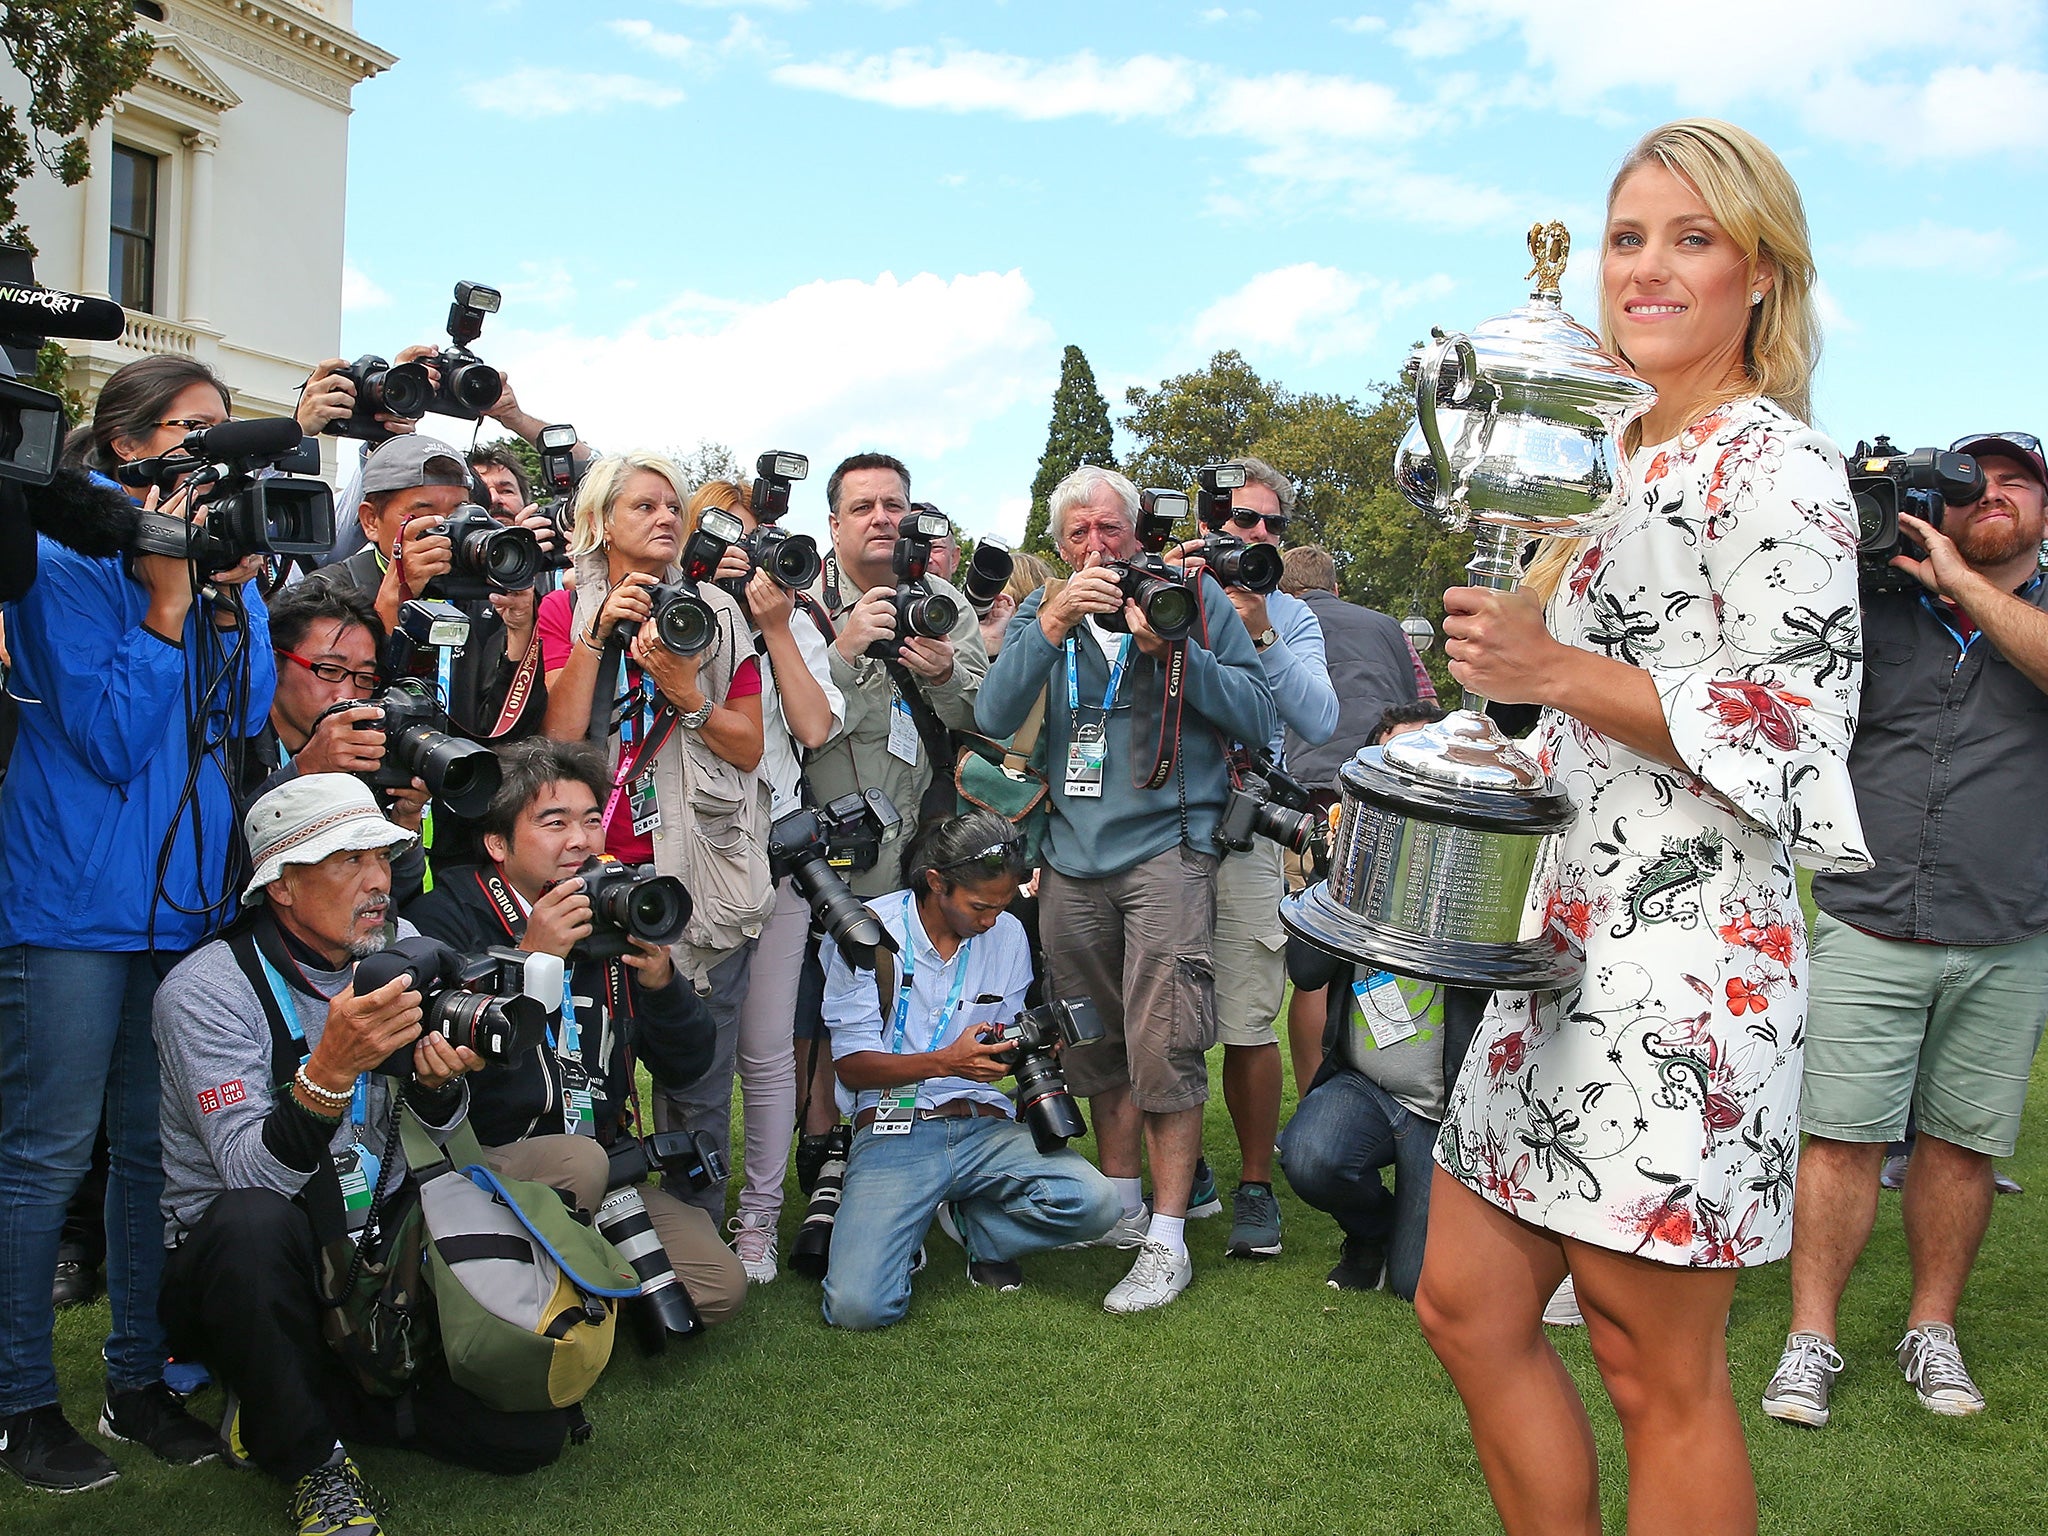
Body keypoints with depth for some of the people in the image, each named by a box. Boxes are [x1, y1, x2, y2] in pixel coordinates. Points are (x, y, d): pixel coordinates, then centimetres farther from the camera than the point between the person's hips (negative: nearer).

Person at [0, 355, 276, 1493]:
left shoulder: (219, 561, 11)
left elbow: (246, 717, 4)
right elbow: (109, 739, -14)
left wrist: (235, 590, -5)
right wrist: (167, 599, -15)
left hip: (188, 896, 6)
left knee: (157, 1146, 13)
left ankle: (141, 1379, 24)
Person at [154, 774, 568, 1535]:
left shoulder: (404, 949, 0)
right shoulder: (206, 988, -15)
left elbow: (444, 1141, 2)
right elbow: (254, 1177, -26)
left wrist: (437, 1080, -21)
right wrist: (330, 1071, -42)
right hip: (238, 1269, -4)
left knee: (533, 1428, -12)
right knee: (253, 1222, -40)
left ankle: (276, 1407, 9)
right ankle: (309, 1453, -14)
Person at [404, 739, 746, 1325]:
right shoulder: (446, 916, -8)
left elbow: (686, 1067, 7)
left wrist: (660, 983, -12)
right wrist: (530, 962, -26)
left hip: (605, 1169, 5)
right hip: (481, 1161, -5)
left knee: (721, 1286, -12)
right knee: (579, 1160, -35)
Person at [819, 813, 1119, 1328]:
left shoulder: (1008, 934, 10)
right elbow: (852, 1066, -5)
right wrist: (946, 1062, -21)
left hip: (986, 1126, 4)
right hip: (894, 1129, -4)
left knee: (1094, 1204, -26)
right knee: (858, 1305, -26)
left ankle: (977, 1227, 7)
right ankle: (898, 1237, 12)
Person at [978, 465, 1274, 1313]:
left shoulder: (1193, 594, 2)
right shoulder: (1041, 613, 12)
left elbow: (1256, 716, -3)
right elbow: (993, 718, -3)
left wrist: (1173, 649, -15)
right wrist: (1052, 625, -13)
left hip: (1166, 844, -4)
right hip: (1073, 855, 4)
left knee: (1162, 1047, -9)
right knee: (1095, 1045, 12)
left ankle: (1167, 1240, 0)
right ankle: (1121, 1207, 28)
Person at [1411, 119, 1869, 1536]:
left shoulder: (1776, 462, -10)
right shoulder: (1637, 459, 17)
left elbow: (1797, 734, -18)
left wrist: (1553, 670, -20)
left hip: (1683, 963, -9)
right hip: (1569, 941, 9)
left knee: (1661, 1376, 3)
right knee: (1468, 1303, 13)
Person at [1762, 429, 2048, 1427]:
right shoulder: (1875, 604, 7)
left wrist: (1960, 580, -15)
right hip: (1870, 926, -1)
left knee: (1962, 1143, 9)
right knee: (1843, 1137, -2)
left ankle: (1932, 1331, 25)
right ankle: (1810, 1341, 7)